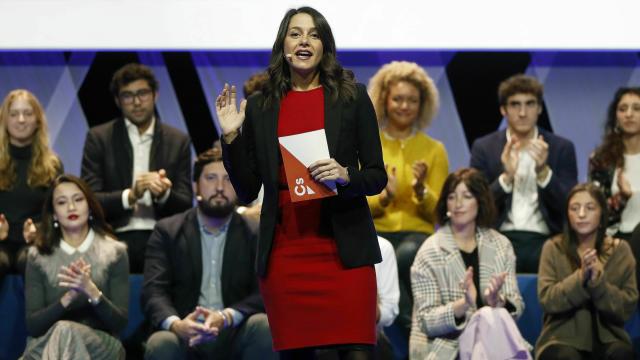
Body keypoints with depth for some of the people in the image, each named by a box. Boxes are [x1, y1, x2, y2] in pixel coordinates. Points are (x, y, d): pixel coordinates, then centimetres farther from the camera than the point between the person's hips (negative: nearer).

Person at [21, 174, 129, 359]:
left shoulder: (114, 253, 6)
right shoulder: (38, 257, 9)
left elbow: (120, 322, -1)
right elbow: (32, 325, 0)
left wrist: (92, 292, -19)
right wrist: (68, 298, -17)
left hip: (99, 345, -1)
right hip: (46, 345, 1)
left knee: (66, 332, -36)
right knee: (60, 332, -36)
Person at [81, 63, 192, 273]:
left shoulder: (177, 141, 12)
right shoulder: (99, 138, 7)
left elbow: (185, 205, 9)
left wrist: (164, 194, -13)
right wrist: (130, 195, -17)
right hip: (117, 240, -1)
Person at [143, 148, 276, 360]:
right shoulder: (168, 231, 9)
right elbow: (154, 291, -3)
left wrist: (226, 317, -24)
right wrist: (175, 324, -26)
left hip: (236, 335, 1)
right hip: (186, 337, -1)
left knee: (263, 326, -31)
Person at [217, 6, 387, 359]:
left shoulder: (352, 97, 5)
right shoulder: (259, 107, 9)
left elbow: (378, 177, 6)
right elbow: (247, 190, 11)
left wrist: (346, 176, -14)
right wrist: (232, 137, -1)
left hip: (343, 249, -1)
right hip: (284, 251, 2)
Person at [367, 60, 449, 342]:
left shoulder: (434, 150, 12)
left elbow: (438, 213, 9)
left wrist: (421, 190, -11)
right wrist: (382, 198, -13)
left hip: (417, 234, 0)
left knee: (406, 255, -40)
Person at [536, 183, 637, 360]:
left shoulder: (619, 250, 5)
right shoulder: (553, 248, 3)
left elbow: (627, 307, -2)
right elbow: (547, 300, -7)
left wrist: (598, 280, -18)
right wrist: (580, 277, -22)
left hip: (607, 336, 1)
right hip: (562, 337, -1)